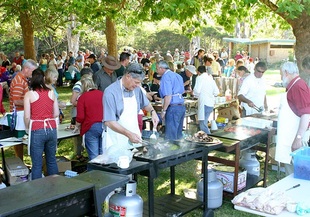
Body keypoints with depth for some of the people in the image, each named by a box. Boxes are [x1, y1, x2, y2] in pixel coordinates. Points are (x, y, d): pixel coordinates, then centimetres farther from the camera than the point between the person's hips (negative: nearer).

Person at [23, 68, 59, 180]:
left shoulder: (29, 94, -4)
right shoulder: (51, 93, 5)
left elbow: (27, 117, -5)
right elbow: (56, 114, 6)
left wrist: (28, 128, 12)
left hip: (37, 131, -3)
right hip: (51, 129, 4)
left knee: (37, 164, 4)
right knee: (52, 161, 16)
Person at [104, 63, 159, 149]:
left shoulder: (136, 89, 3)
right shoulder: (111, 92, -17)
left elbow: (145, 104, 23)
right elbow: (109, 122, -20)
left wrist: (152, 111, 1)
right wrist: (128, 134, -28)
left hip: (134, 135, 6)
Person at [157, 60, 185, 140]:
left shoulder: (166, 76, -9)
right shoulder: (177, 75, 17)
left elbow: (168, 96, -17)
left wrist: (163, 111, -12)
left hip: (173, 108, -9)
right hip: (182, 106, 9)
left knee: (170, 137, -4)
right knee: (178, 135, 14)